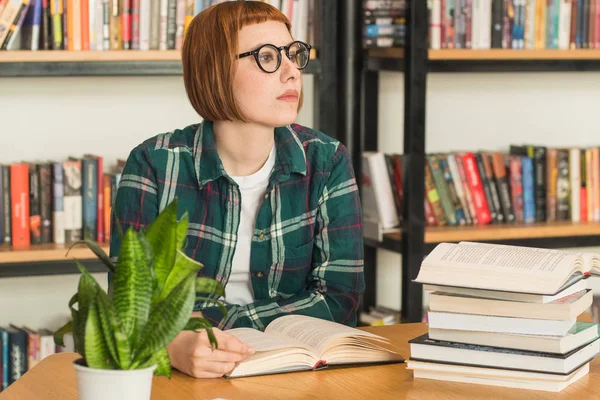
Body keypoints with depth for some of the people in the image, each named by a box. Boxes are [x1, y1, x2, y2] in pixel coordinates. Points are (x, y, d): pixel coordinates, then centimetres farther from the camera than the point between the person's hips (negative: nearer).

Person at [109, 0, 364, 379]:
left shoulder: (327, 162, 0)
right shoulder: (154, 166, -5)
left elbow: (340, 299, -5)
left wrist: (212, 321, -15)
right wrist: (176, 344, -33)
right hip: (184, 376, 0)